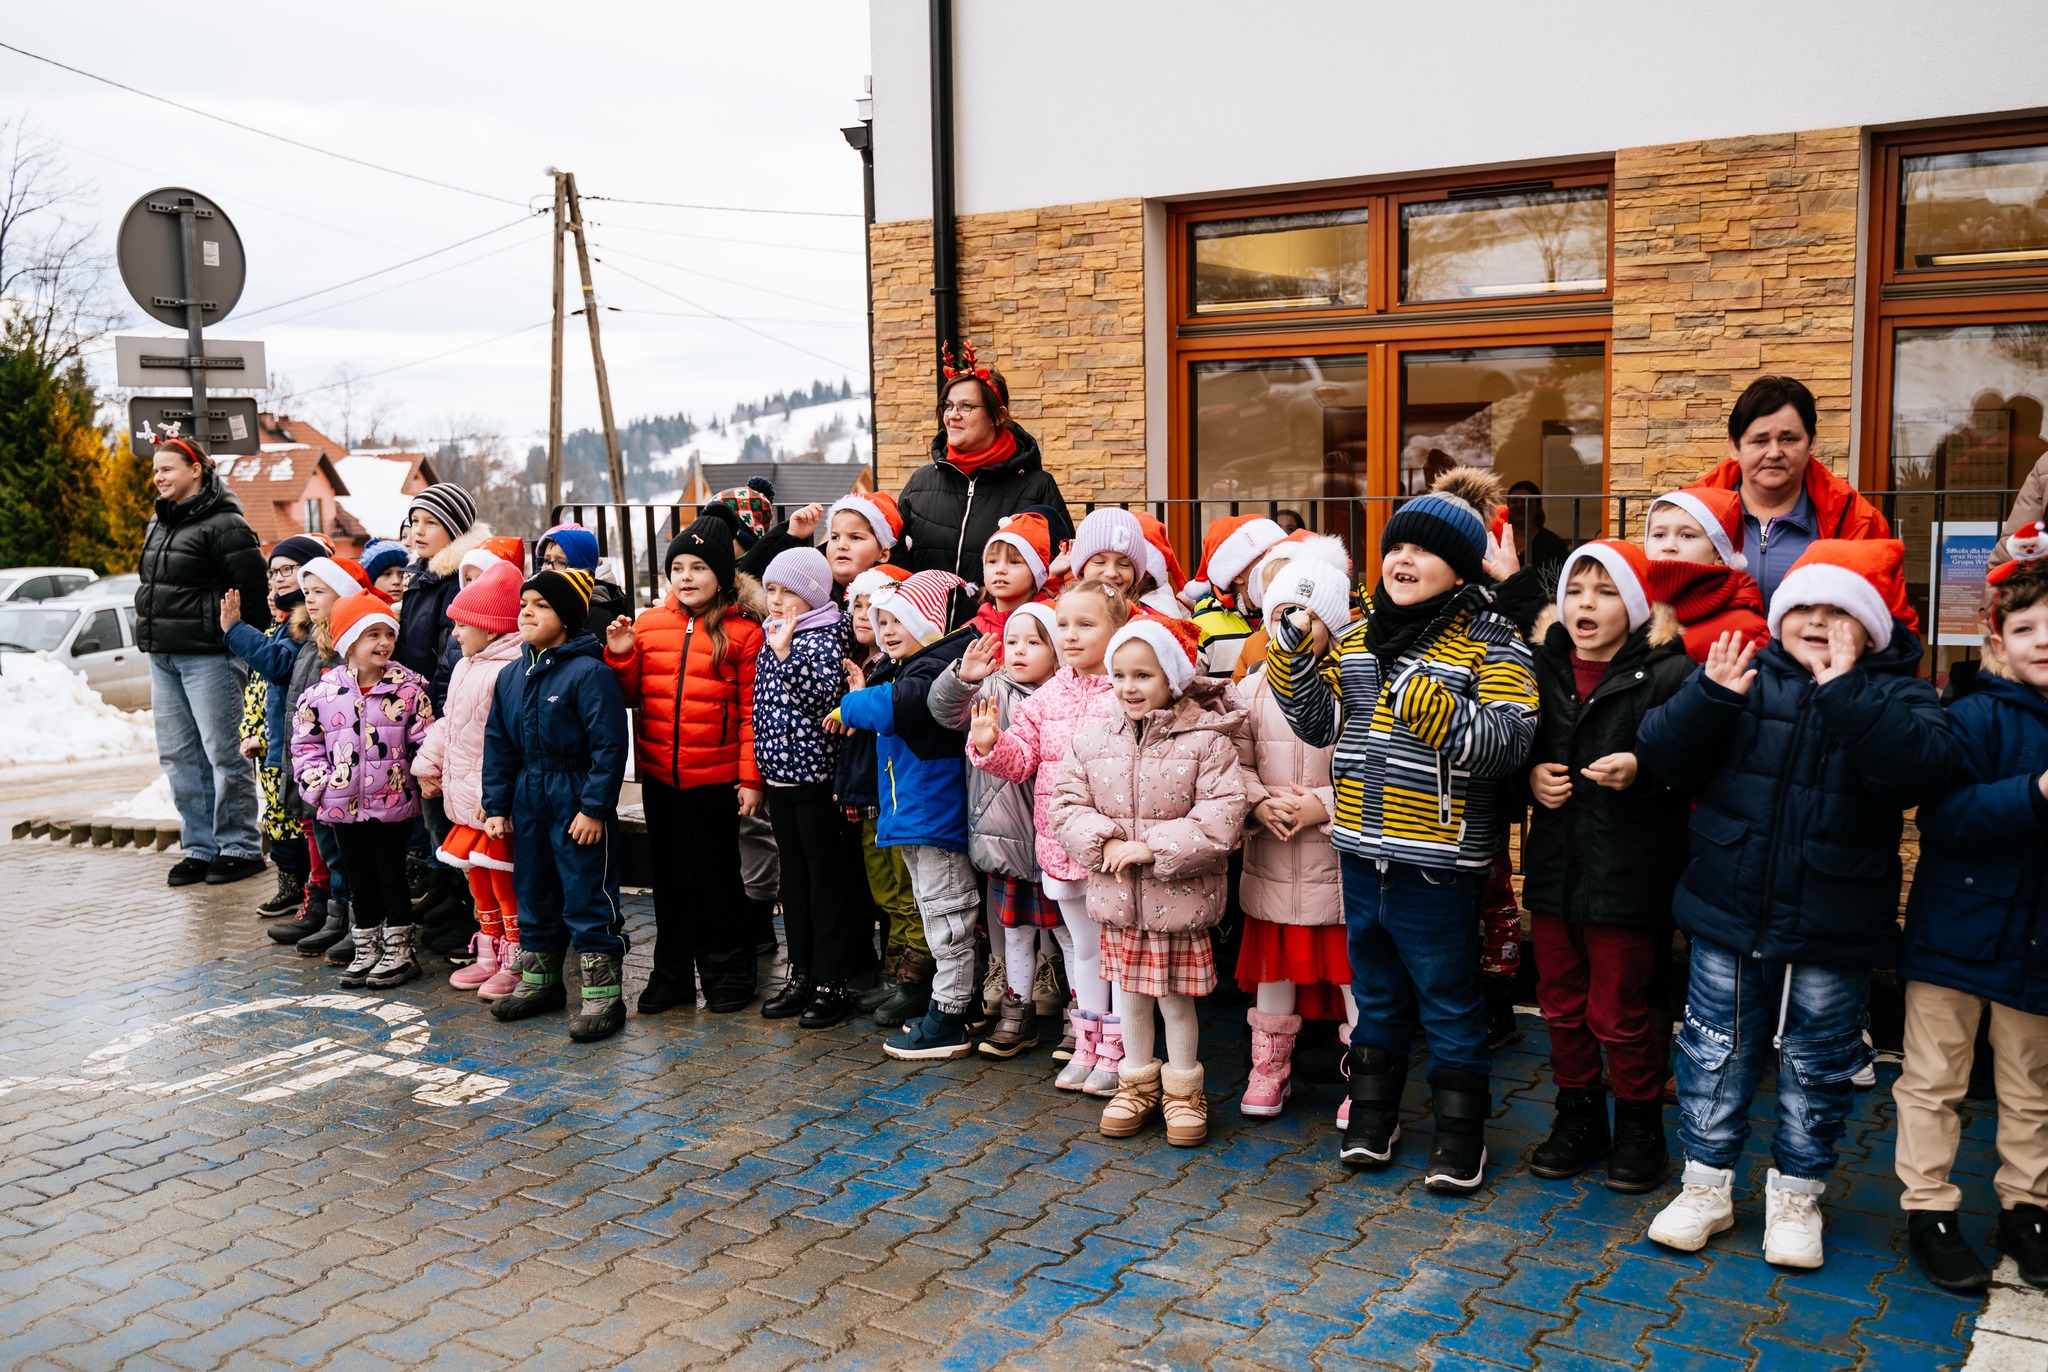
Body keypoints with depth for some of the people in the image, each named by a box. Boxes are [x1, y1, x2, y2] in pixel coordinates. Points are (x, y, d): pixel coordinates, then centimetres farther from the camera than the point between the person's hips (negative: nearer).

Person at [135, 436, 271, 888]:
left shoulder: (223, 524, -11)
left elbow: (252, 595, -14)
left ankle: (240, 848, 3)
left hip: (208, 657, -9)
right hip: (163, 659, 9)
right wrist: (152, 640, 21)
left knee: (223, 752, -5)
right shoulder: (158, 525, 17)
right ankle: (200, 847, 18)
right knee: (178, 756, 10)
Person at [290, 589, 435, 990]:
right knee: (359, 880, 14)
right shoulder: (323, 692, -1)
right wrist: (318, 783, -3)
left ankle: (399, 951, 17)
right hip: (343, 804, 3)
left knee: (391, 877, 6)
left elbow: (425, 739, -4)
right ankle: (366, 950, 26)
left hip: (393, 803, -3)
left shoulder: (409, 688, -6)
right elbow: (305, 742, 6)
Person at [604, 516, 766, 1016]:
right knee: (671, 875, 14)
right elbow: (630, 695, 12)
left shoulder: (742, 632, -6)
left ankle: (727, 973, 22)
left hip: (716, 777, -4)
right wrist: (621, 655, -7)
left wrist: (751, 777, -10)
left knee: (718, 875, 8)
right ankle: (672, 974, 26)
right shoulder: (647, 624, 5)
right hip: (659, 775, 4)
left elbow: (753, 711, -7)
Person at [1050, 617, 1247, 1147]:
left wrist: (1152, 848, -20)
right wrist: (1105, 845, -14)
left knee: (1176, 999, 9)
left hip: (1179, 899, -3)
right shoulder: (1092, 739, 2)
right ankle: (1136, 1083, 35)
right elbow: (1068, 805, 3)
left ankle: (1183, 1089, 29)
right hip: (1116, 896, 4)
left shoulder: (1206, 740, -11)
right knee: (1131, 996, 17)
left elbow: (1222, 816, -17)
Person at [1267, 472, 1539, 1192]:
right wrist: (1292, 659, -5)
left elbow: (1504, 746, -20)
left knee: (1449, 999, 9)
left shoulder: (1491, 644, -10)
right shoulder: (1358, 632, 8)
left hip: (1438, 863, -5)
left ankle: (1460, 1135, 24)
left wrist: (1427, 703, -31)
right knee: (1375, 991, 20)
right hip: (1363, 854, 6)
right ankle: (1371, 1114, 35)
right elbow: (1321, 723, 8)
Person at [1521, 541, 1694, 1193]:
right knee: (1562, 1006, 16)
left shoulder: (1668, 673, -10)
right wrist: (1531, 774, -4)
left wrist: (1644, 770, -28)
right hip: (1553, 869, 5)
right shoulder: (1543, 668, 6)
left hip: (1629, 876, -5)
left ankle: (1639, 1127, 27)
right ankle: (1577, 1119, 34)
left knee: (1618, 1014, 5)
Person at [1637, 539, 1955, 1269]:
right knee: (1715, 1056, 11)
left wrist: (1847, 689, -30)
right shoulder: (1745, 676, -1)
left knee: (1815, 1069, 14)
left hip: (1832, 934, -1)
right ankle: (1706, 1186, 28)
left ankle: (1795, 1197, 32)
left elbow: (1921, 769, -25)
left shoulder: (1897, 695, -4)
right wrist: (1708, 696, -25)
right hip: (1728, 920, 1)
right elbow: (1661, 756, -8)